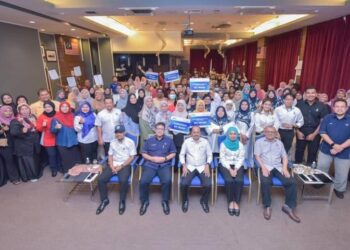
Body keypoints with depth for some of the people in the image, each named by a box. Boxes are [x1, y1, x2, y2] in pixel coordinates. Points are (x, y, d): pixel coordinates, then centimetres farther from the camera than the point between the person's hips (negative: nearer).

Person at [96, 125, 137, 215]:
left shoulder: (130, 142, -3)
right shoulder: (112, 142, 11)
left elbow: (131, 157, -5)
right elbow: (110, 156, 12)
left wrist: (121, 166, -14)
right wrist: (112, 166, -6)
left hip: (125, 165, -4)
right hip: (113, 164, 5)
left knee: (123, 180, -32)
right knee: (101, 179, -17)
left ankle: (122, 201, -7)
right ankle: (104, 200, 4)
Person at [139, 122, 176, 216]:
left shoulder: (169, 140, 11)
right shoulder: (149, 140, 13)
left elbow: (173, 153, 9)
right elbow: (143, 153, 10)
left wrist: (165, 158, -9)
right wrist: (152, 158, -8)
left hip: (165, 165, -1)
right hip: (150, 165, 1)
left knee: (167, 181, -29)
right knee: (143, 181, -23)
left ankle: (165, 201, -3)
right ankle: (145, 201, 4)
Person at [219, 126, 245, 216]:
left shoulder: (240, 145, 6)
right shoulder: (223, 144, -1)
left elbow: (241, 158, 1)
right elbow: (222, 158, -5)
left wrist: (236, 169, -14)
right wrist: (229, 169, -15)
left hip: (237, 165, 2)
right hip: (225, 165, -2)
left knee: (239, 181, -26)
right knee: (229, 180, -28)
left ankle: (236, 202, -15)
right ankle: (230, 202, -11)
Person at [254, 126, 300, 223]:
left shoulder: (279, 143, 22)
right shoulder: (259, 142, 10)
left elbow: (284, 157, 16)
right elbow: (257, 156, 0)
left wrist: (285, 168, -3)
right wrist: (263, 167, -16)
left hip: (278, 167, 4)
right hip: (266, 166, -3)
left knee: (291, 182, -21)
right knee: (265, 182, -33)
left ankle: (289, 206, -7)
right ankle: (267, 206, -15)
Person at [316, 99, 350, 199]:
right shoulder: (327, 118, -3)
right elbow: (322, 132, -9)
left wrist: (341, 147, -20)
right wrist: (333, 144, -21)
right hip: (326, 149, 0)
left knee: (342, 174, 13)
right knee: (320, 170, 15)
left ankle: (339, 189, 36)